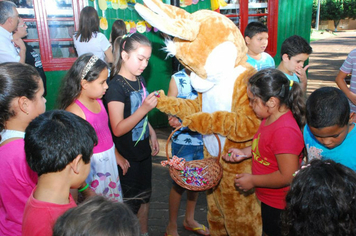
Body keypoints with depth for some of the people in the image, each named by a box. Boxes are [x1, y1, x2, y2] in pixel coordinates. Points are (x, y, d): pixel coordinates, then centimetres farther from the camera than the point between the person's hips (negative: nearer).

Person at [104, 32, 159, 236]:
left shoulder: (140, 80, 4)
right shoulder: (116, 86, -20)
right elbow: (118, 128, -25)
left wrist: (152, 134, 15)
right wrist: (144, 108, -32)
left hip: (143, 150, 8)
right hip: (127, 156, -8)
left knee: (145, 196, 21)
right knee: (131, 202, 10)